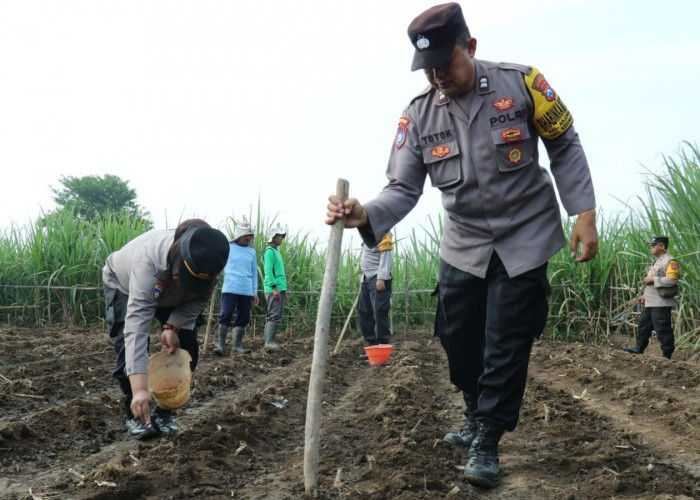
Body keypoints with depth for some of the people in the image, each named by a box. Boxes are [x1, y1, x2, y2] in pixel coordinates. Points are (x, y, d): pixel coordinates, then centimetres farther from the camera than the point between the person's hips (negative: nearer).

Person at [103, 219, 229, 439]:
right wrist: (139, 389, -60)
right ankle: (135, 415, -2)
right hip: (124, 285, -4)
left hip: (172, 297, 4)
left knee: (185, 349, -7)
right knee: (129, 346, -20)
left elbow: (198, 300, -15)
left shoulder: (206, 263, -33)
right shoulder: (149, 259, -48)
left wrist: (173, 328, -36)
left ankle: (163, 412, 9)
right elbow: (136, 324, -53)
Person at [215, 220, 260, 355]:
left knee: (243, 318, 6)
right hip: (230, 289, -4)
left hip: (247, 291, 4)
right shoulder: (228, 248, 2)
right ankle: (221, 345, -5)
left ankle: (237, 345, 14)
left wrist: (255, 293, 14)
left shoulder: (252, 251, 12)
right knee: (226, 316, -10)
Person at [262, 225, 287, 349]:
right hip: (273, 289, -10)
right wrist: (274, 287, -22)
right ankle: (269, 341, -12)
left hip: (279, 289, 10)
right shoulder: (269, 251, -9)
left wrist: (284, 290, 22)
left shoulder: (276, 252, 21)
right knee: (275, 315, -12)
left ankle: (269, 341, 13)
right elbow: (268, 271, -17)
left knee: (271, 316, 10)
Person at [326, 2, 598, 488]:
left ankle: (487, 444, 12)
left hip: (524, 236, -3)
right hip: (463, 243, 4)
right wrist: (366, 215, -32)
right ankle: (476, 415, 37)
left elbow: (565, 146, -5)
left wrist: (584, 212, -11)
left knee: (506, 345, -2)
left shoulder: (520, 83, -15)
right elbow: (403, 189, -11)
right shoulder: (418, 115, -7)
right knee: (458, 338, 10)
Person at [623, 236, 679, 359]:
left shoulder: (670, 261, -12)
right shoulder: (657, 261, 20)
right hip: (650, 302, 10)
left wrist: (653, 279, -18)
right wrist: (645, 295, 21)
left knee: (662, 329, -6)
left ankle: (667, 354, 0)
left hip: (661, 303, -10)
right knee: (643, 325, 17)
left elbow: (672, 280, -23)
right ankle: (639, 348, 27)